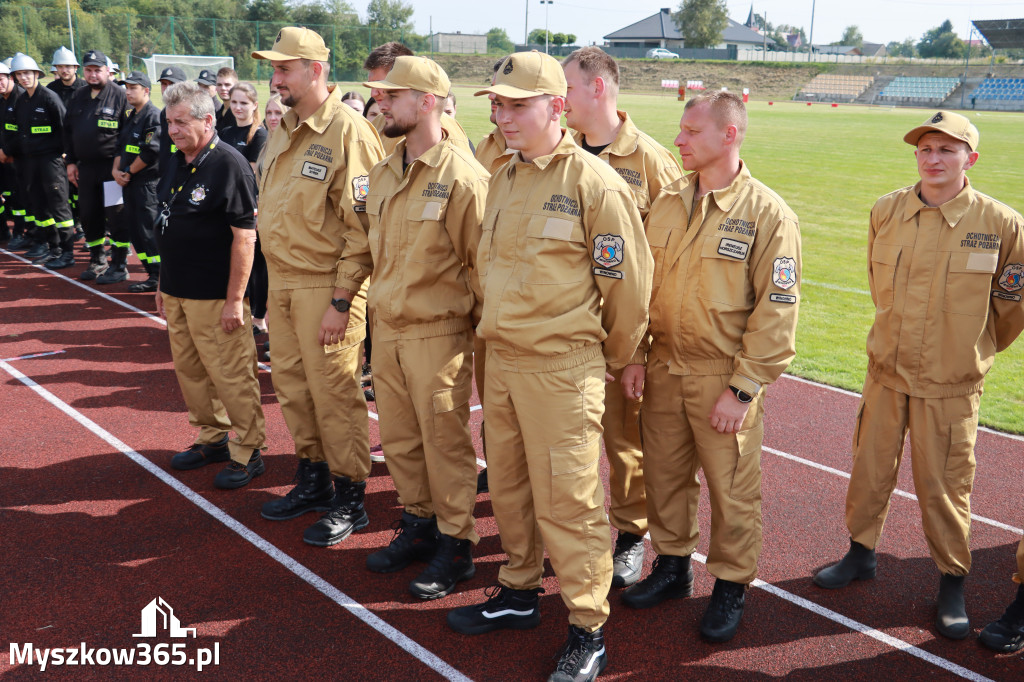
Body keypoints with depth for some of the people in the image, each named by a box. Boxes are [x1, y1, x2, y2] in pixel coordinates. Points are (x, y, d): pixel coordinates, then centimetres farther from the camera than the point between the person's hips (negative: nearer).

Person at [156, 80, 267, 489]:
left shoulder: (229, 165, -15)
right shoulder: (178, 163, 11)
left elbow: (245, 236, -18)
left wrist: (235, 299, -20)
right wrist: (164, 285, 19)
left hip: (215, 297, -8)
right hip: (177, 293, 9)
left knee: (232, 376, -1)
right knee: (190, 370, 16)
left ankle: (247, 452, 13)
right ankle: (212, 438, 32)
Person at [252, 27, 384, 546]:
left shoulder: (348, 132, -15)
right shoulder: (283, 129, 12)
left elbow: (362, 226, -18)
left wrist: (341, 300, -20)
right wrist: (274, 278, 14)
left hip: (324, 284, -8)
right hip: (280, 280, 8)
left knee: (333, 392, 0)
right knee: (292, 386, 15)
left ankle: (350, 499, 15)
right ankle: (313, 479, 33)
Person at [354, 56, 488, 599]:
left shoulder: (461, 177, -14)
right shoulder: (383, 174, 10)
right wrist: (377, 301, 18)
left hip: (439, 335, -7)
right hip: (387, 330, 7)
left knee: (445, 441, 3)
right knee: (398, 437, 15)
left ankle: (456, 544, 18)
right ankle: (418, 524, 33)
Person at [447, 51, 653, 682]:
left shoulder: (594, 183, -13)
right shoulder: (504, 179, 10)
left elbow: (630, 282, -9)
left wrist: (611, 359, 2)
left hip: (563, 369, -7)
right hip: (501, 360, 8)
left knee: (567, 500, -1)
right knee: (509, 487, 18)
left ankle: (588, 631, 13)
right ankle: (520, 593, 36)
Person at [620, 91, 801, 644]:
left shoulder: (767, 214, -10)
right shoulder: (665, 205, 7)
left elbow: (777, 309, -12)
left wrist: (743, 387, -15)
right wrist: (634, 356, 4)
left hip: (723, 378, -5)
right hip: (662, 370, 5)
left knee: (731, 488, 7)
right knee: (664, 475, 16)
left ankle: (730, 584, 26)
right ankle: (672, 566, 36)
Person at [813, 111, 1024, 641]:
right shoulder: (886, 212, -1)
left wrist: (971, 351, 11)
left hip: (951, 384, -3)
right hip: (886, 371, 3)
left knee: (944, 485, 4)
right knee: (870, 470, 14)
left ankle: (952, 582, 23)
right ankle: (861, 553, 35)